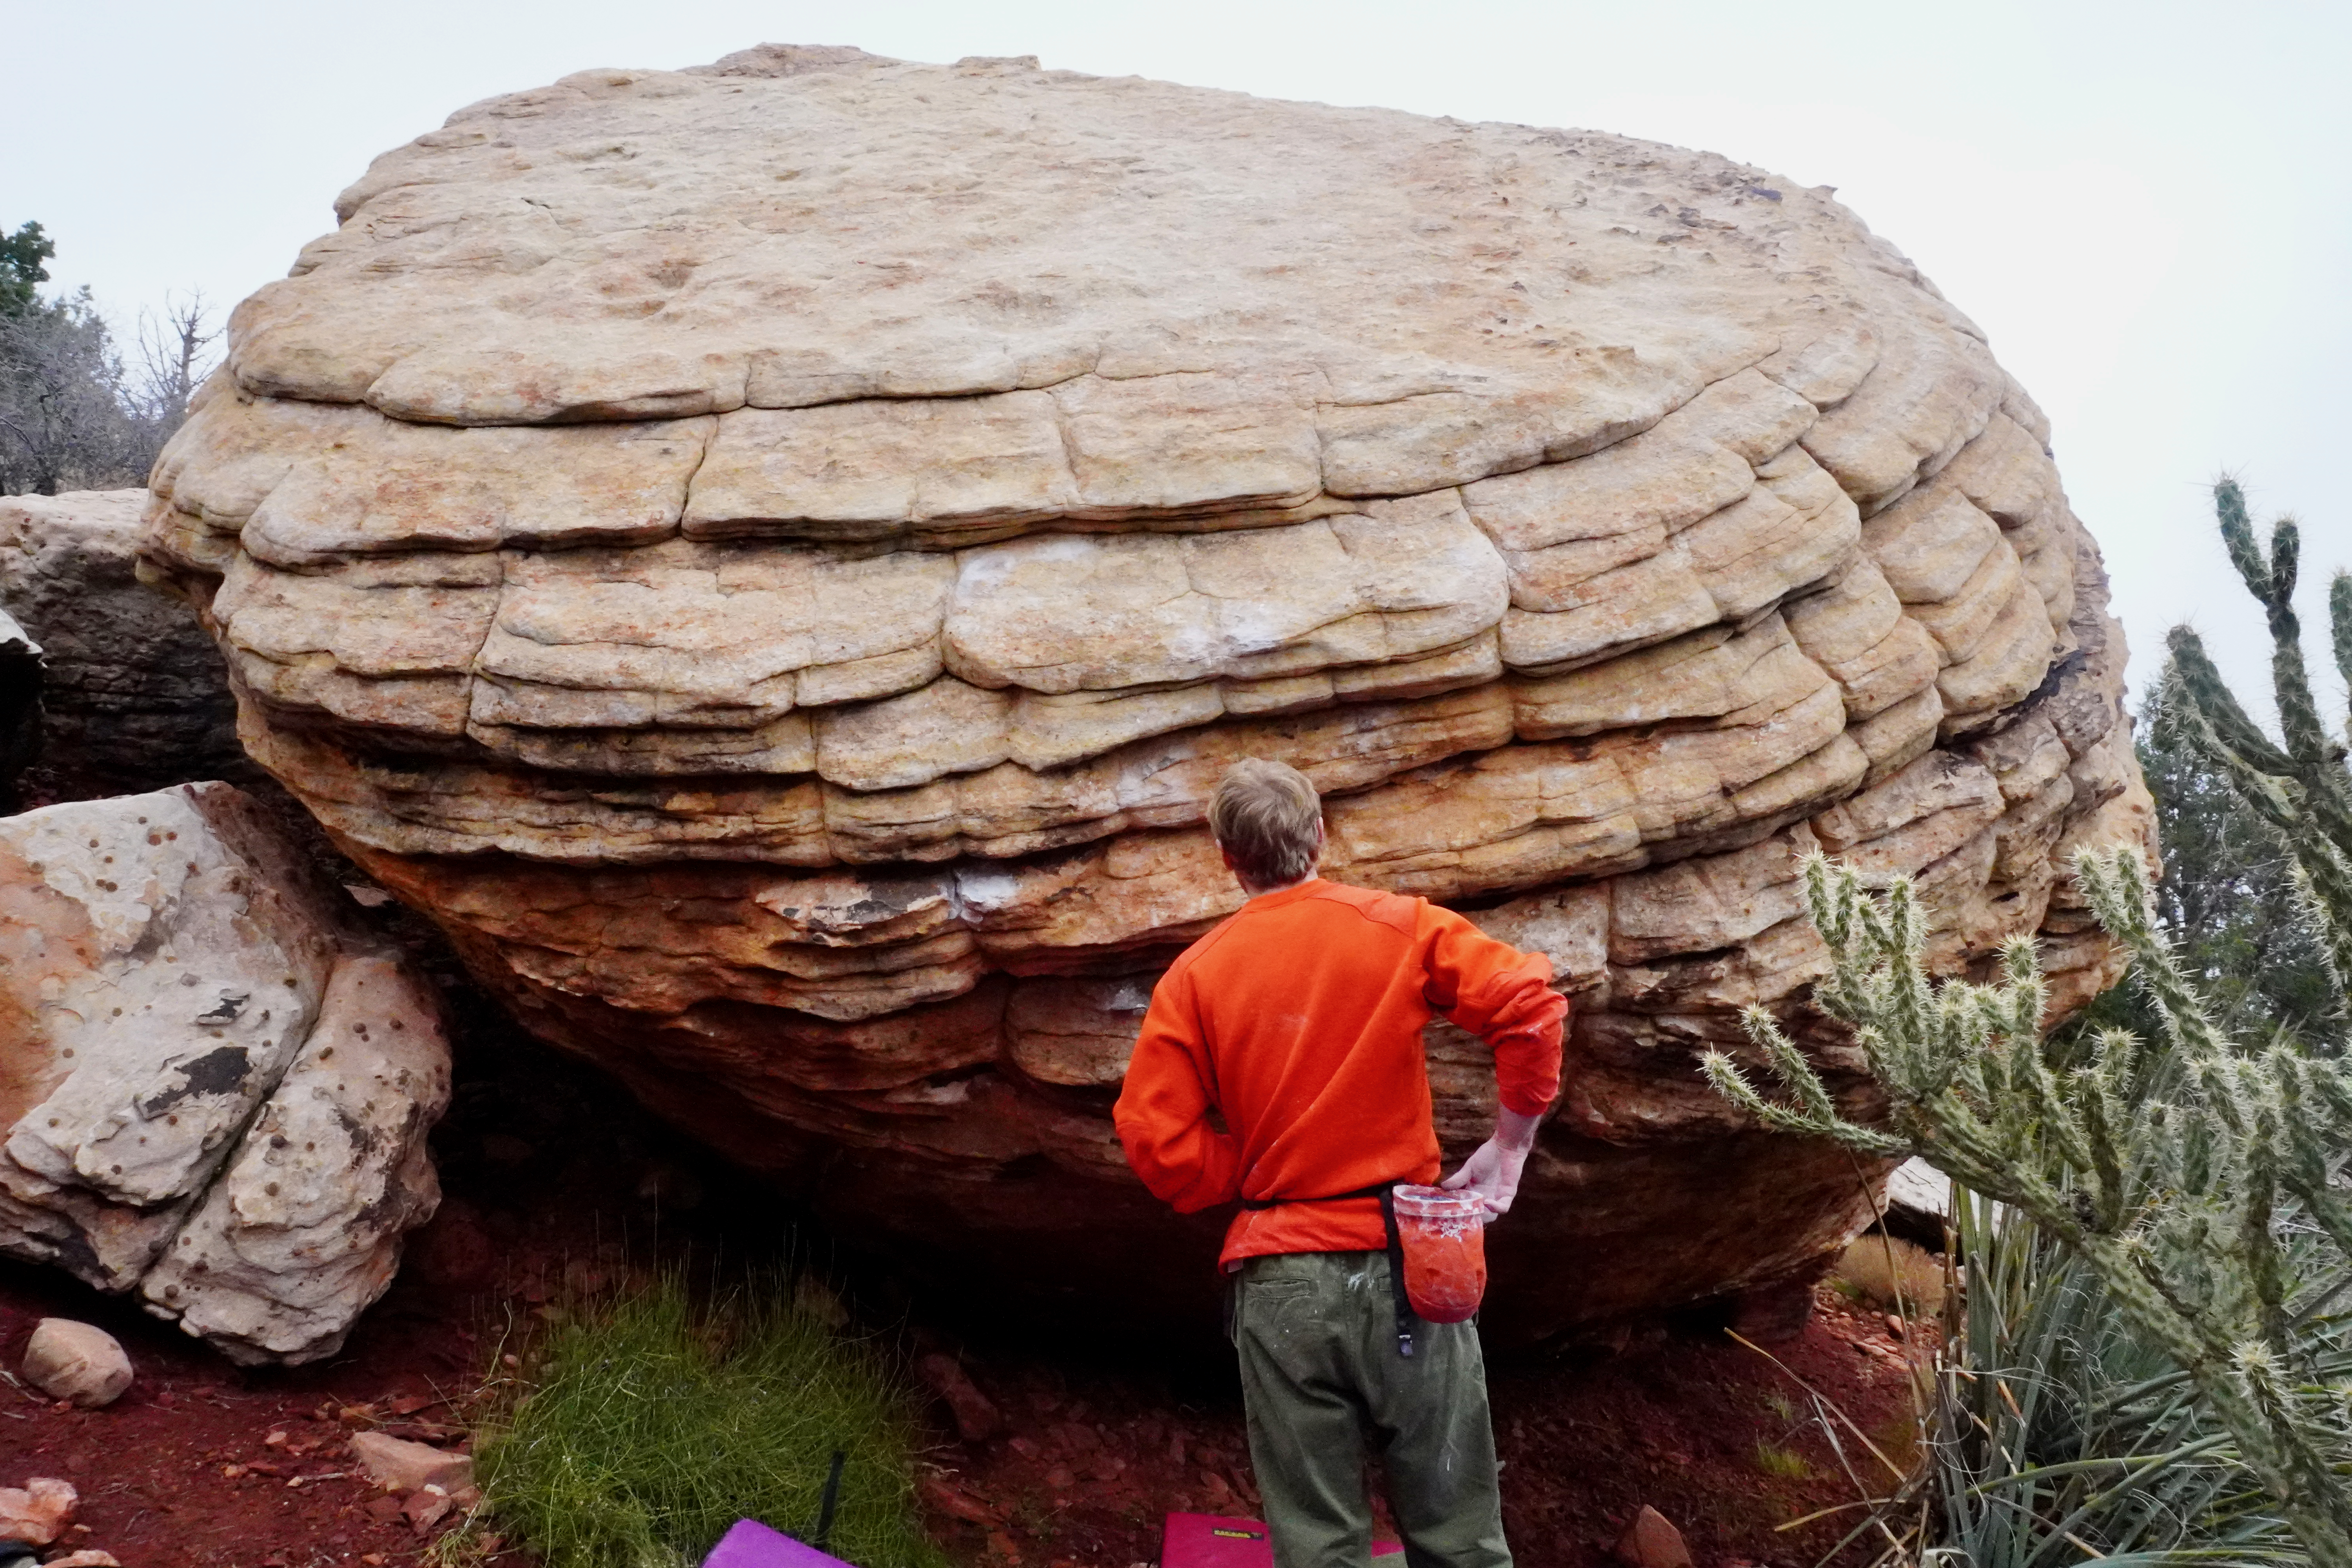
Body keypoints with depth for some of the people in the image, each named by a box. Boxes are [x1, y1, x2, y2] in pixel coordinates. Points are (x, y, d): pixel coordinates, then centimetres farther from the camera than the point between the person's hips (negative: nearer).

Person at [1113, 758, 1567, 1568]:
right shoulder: (1398, 928, -2)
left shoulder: (1194, 974, 0)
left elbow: (1157, 1146, -5)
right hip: (1405, 1264, -1)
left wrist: (1258, 1170, 9)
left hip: (1279, 1281, 1)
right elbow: (1529, 1001, -12)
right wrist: (1509, 1146, -2)